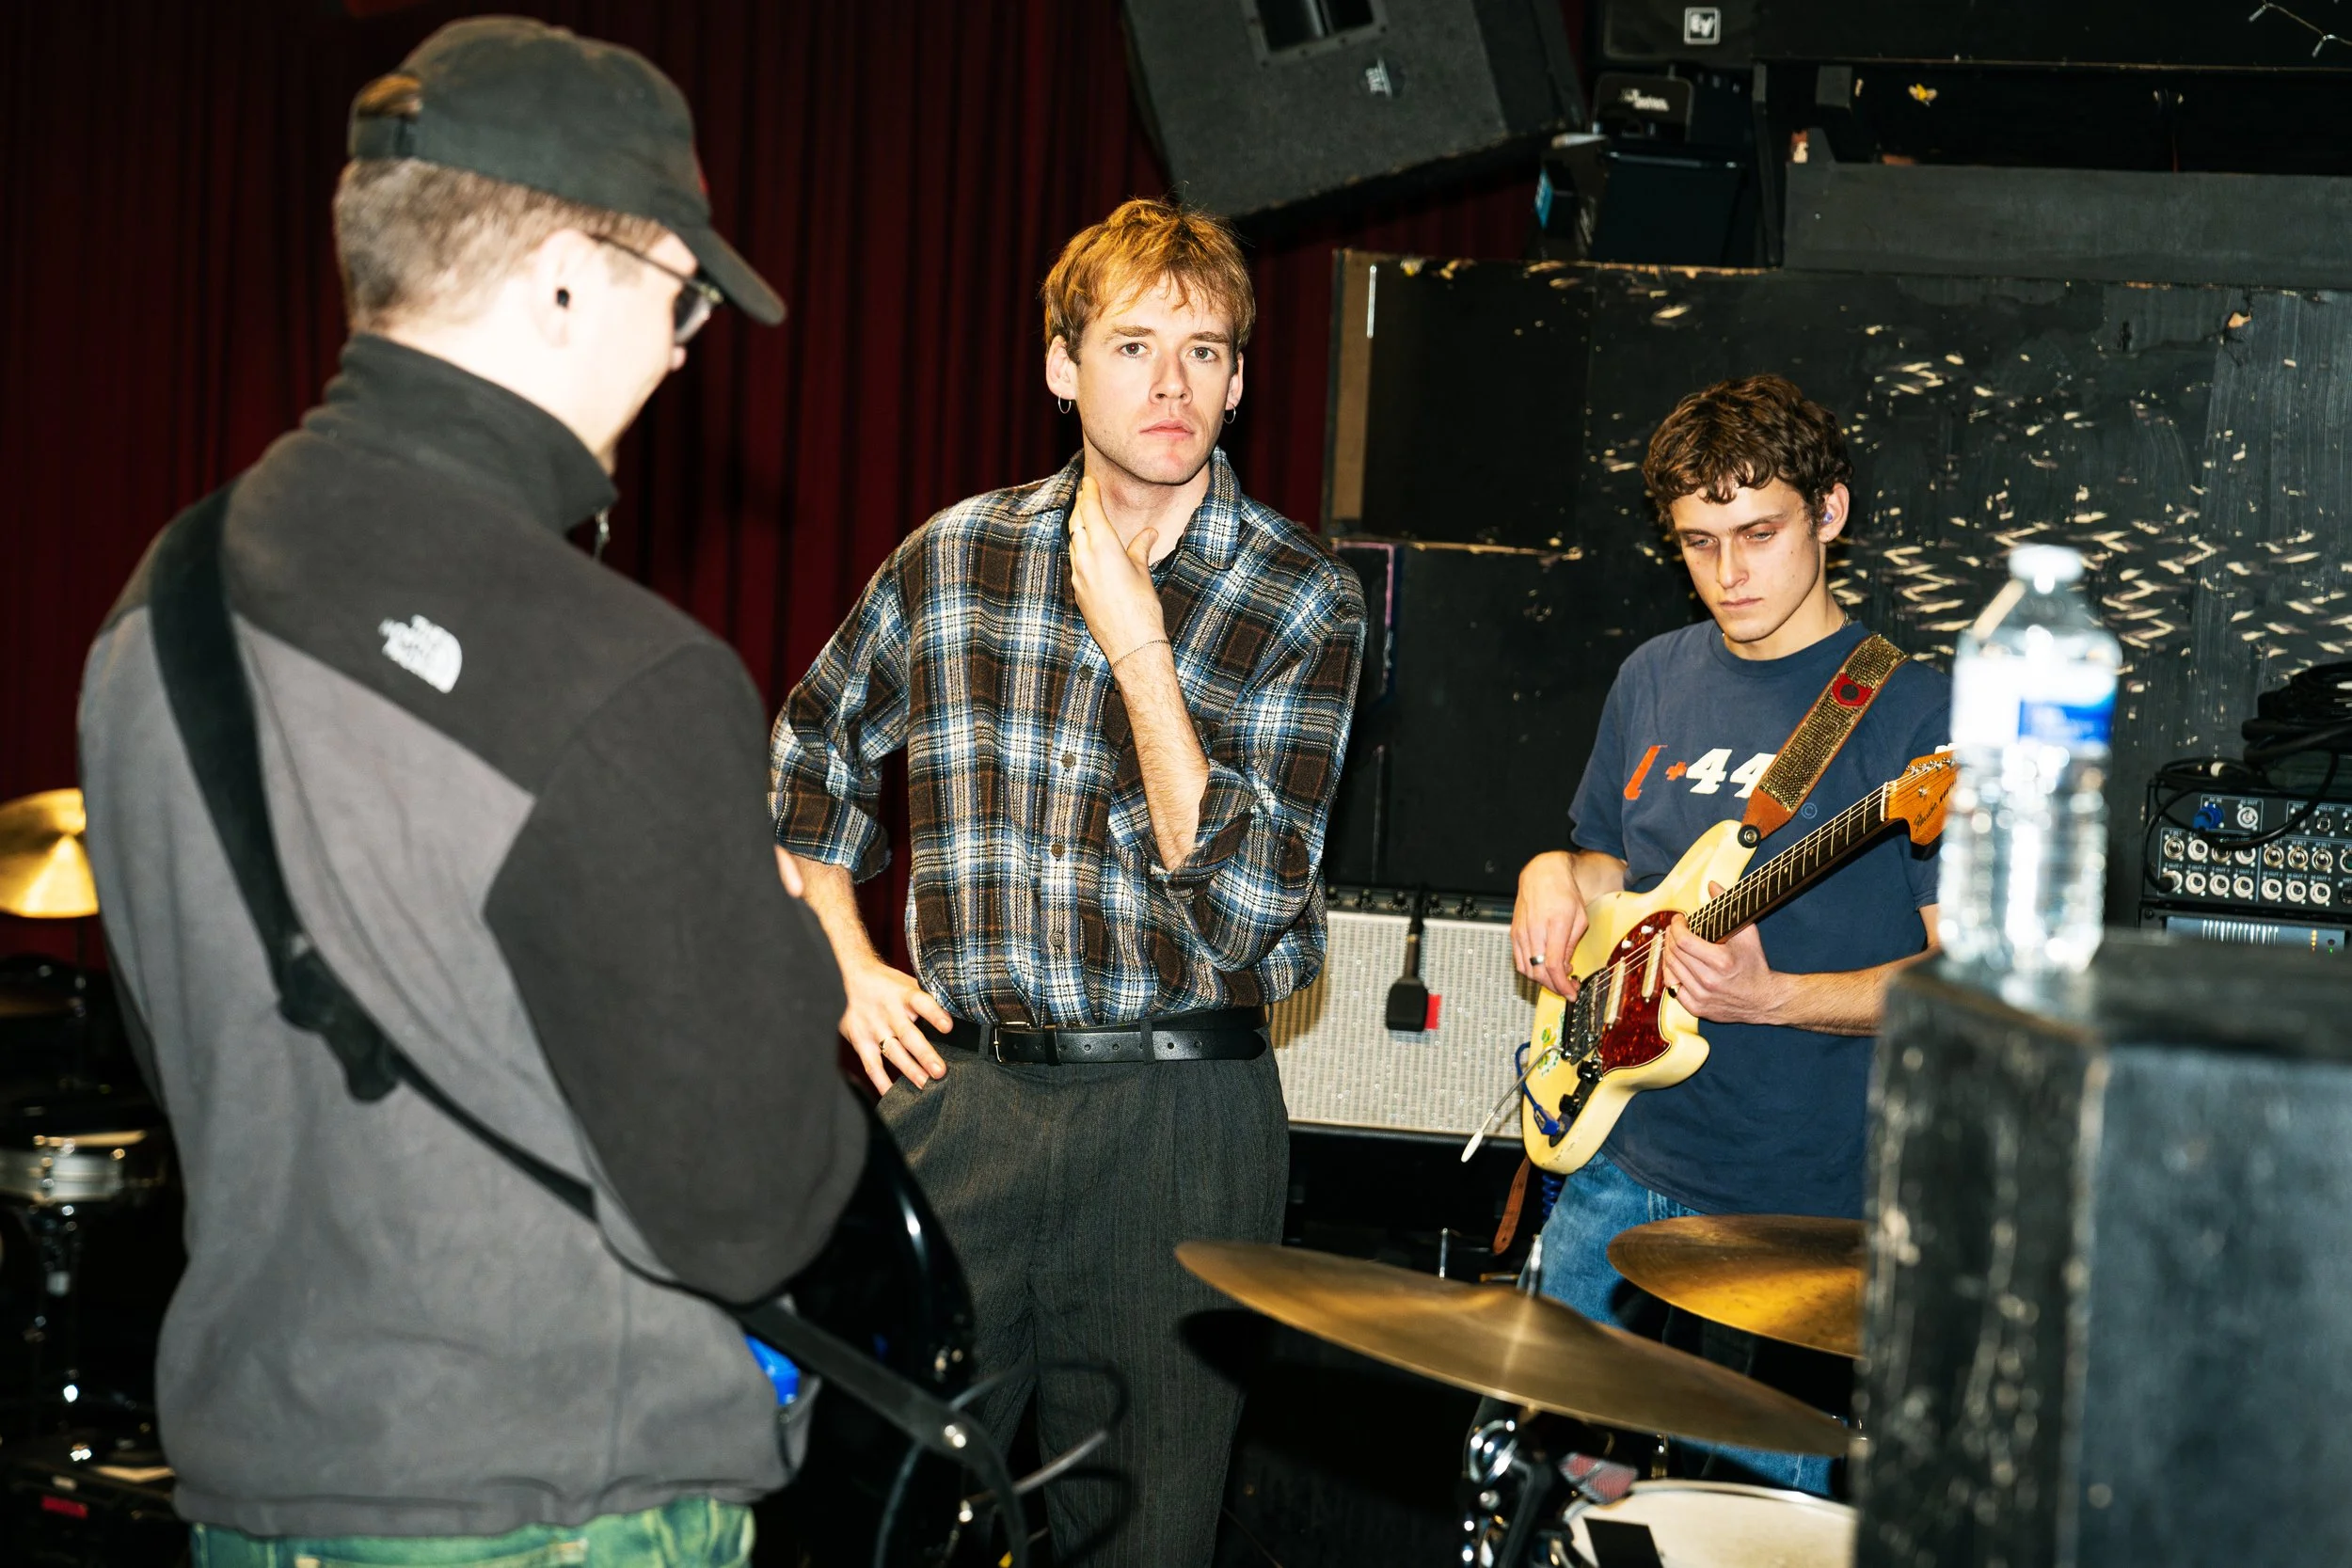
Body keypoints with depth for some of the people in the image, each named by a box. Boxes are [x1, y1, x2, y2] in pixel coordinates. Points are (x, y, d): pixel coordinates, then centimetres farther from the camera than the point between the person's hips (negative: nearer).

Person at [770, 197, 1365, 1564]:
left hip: (1178, 1126, -2)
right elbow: (813, 750, 20)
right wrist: (850, 966, 10)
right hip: (959, 1088, 2)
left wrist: (1138, 650, -17)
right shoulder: (959, 555, 3)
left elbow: (1246, 908, -15)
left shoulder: (1303, 603, -6)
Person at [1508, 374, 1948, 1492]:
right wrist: (1559, 876, 2)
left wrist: (1773, 998, -25)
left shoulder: (1912, 711, -10)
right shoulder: (1655, 680, 9)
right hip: (1619, 1170, 6)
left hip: (1799, 1217, -6)